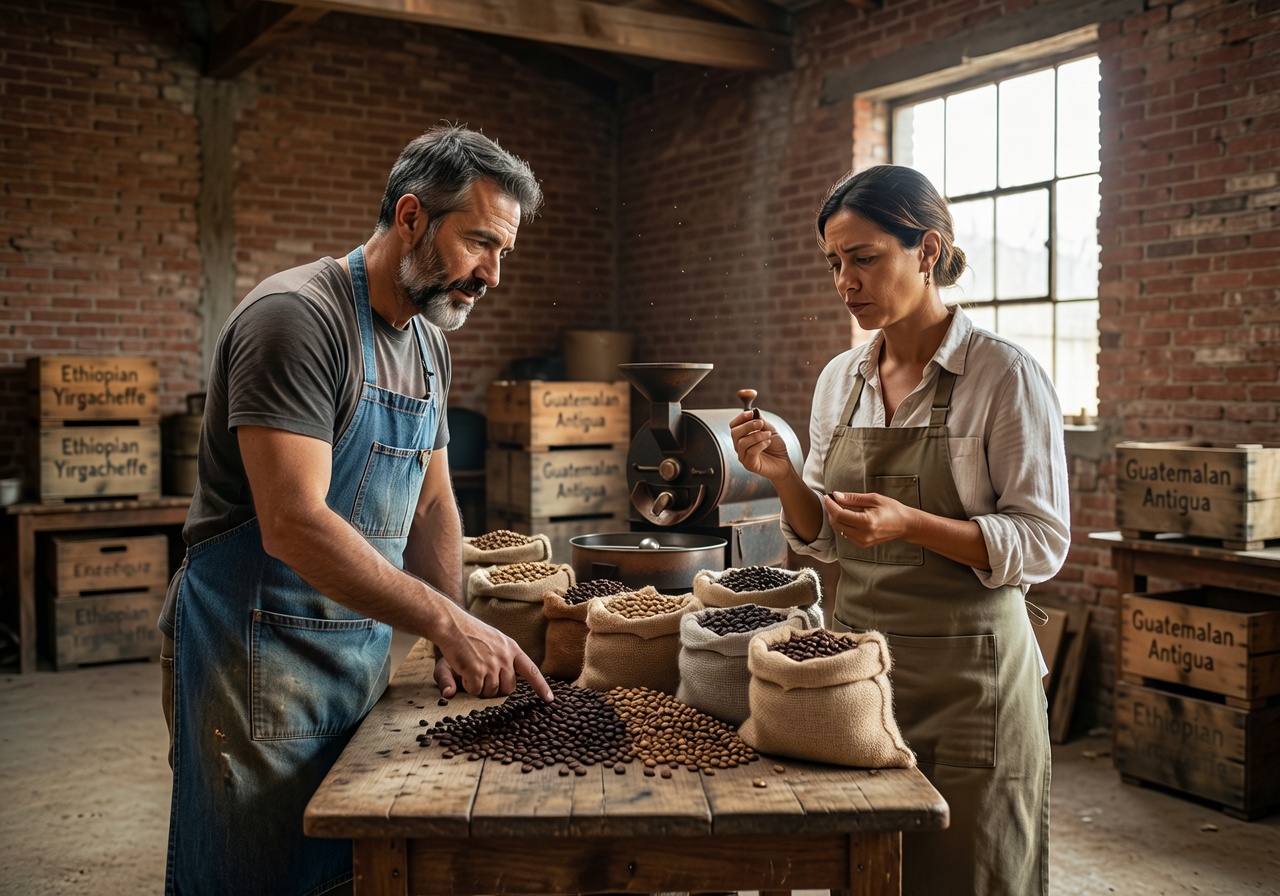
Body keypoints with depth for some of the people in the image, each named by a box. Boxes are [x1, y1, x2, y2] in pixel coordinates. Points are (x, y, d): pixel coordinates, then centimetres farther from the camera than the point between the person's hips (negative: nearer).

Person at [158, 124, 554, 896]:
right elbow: (293, 525, -27)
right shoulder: (297, 315, -19)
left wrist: (457, 645, 1)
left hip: (364, 646, 8)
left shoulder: (430, 344, 9)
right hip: (258, 650, -8)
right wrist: (449, 622, -26)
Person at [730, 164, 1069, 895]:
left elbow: (1041, 544, -12)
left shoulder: (1004, 376, -11)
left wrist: (911, 524, -25)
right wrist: (782, 475, -8)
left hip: (965, 670, -5)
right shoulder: (840, 380, 6)